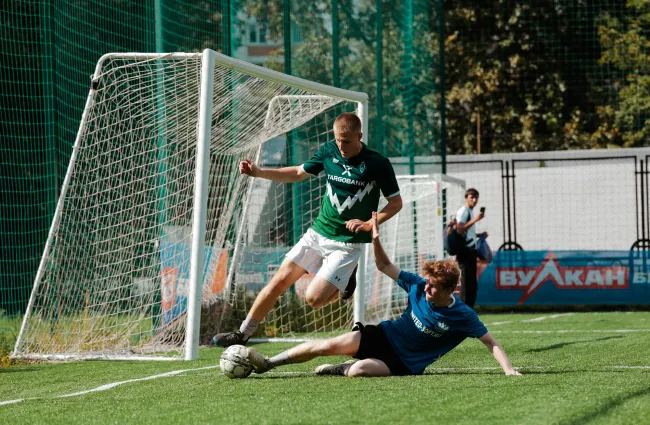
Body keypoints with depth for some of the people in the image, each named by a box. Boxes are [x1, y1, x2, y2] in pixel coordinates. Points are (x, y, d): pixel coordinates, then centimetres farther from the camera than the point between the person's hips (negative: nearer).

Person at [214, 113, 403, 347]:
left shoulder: (378, 164, -14)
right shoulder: (329, 151, 0)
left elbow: (396, 202, -6)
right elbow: (299, 173, 14)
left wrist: (369, 224, -21)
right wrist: (259, 172, 3)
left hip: (347, 243, -5)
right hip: (318, 232, 5)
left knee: (314, 298, -16)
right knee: (280, 280, -1)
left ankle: (345, 285, 16)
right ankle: (243, 334, 10)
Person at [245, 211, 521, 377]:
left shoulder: (462, 317, -19)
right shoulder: (418, 286, -7)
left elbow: (491, 342, -15)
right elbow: (385, 267, 2)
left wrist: (508, 369, -29)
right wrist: (376, 239, -13)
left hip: (405, 365, -4)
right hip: (383, 336, 4)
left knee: (359, 370, -32)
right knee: (328, 346, -14)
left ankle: (344, 369, 4)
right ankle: (267, 363, -1)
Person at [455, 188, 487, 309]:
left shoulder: (471, 212, 22)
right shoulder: (463, 211, -8)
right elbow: (459, 230, -23)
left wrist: (479, 235, 18)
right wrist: (474, 220, -29)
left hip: (471, 250, 10)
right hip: (465, 250, -10)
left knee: (472, 285, 11)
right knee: (467, 284, -11)